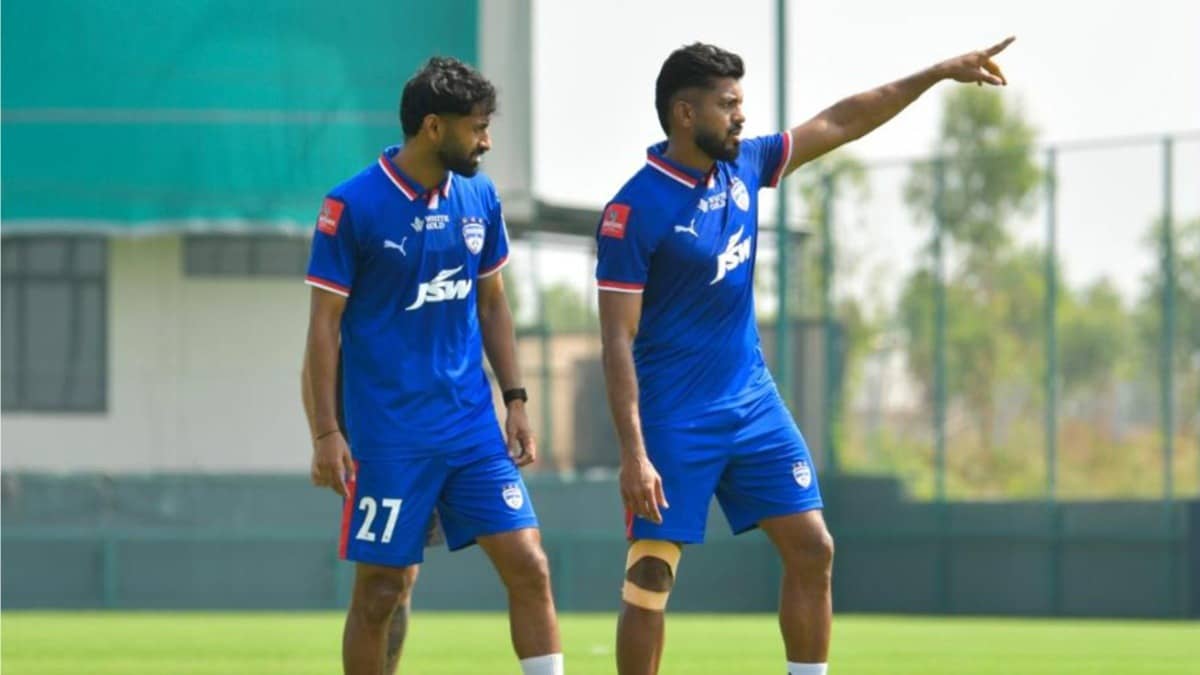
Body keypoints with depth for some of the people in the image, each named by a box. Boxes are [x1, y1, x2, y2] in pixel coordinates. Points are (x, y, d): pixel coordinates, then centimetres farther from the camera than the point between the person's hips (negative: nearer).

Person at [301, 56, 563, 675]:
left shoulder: (479, 197, 6)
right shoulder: (353, 206, -10)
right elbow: (324, 325, -8)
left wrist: (515, 400, 9)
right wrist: (326, 435, -12)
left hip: (474, 427, 5)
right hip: (389, 434, -5)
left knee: (528, 566, -4)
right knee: (381, 590, 1)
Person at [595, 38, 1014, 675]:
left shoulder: (742, 165, 4)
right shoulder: (634, 210, -16)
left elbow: (839, 122, 14)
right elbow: (617, 341, -18)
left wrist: (940, 72, 13)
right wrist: (633, 455, -24)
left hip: (752, 401, 7)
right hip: (673, 416, -7)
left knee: (812, 549, 2)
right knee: (651, 575, -6)